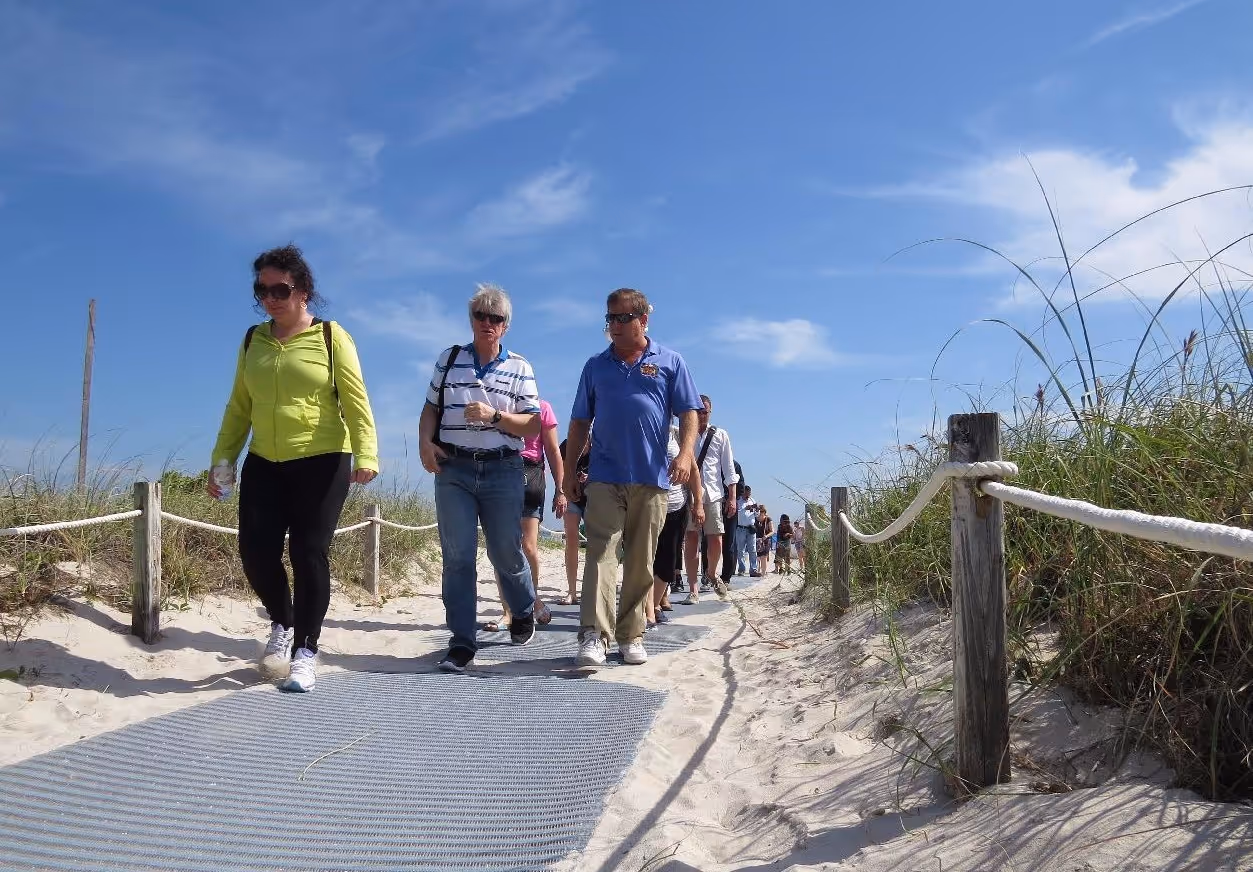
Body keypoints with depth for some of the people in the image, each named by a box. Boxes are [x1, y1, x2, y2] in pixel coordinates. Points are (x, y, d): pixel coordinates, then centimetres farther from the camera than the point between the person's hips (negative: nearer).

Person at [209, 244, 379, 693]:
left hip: (321, 463, -4)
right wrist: (222, 459, 8)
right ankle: (282, 624, 29)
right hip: (264, 464, 5)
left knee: (309, 554, -4)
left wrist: (366, 455, -21)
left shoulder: (331, 337, -2)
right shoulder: (253, 340, 11)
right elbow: (238, 407, 13)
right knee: (255, 552, 0)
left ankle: (305, 651, 9)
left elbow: (356, 402, -9)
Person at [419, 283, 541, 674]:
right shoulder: (449, 359, 8)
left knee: (506, 553, 8)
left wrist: (494, 415, -16)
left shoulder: (520, 368, 4)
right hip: (453, 470, 1)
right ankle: (462, 643, 3)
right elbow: (431, 408, 12)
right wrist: (425, 442, -7)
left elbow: (533, 426, 0)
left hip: (503, 471, -1)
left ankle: (523, 612, 37)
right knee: (457, 555, -3)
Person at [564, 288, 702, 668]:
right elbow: (580, 422, 15)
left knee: (642, 562, 6)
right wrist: (569, 471, 10)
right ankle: (594, 635, -17)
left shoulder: (670, 362, 8)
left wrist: (685, 453, -13)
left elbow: (689, 413, 4)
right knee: (601, 552, -13)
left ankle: (631, 636, 15)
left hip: (651, 479, 0)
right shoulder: (596, 365, 13)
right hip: (605, 477, 0)